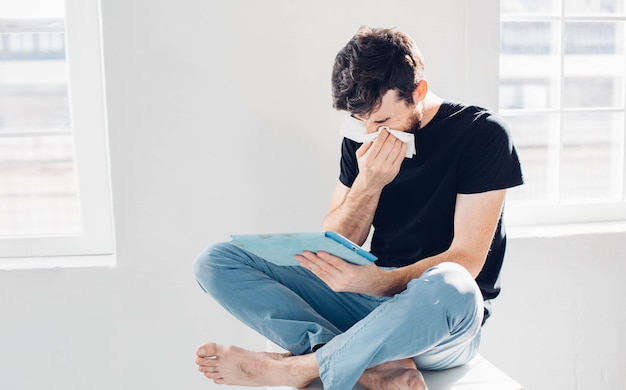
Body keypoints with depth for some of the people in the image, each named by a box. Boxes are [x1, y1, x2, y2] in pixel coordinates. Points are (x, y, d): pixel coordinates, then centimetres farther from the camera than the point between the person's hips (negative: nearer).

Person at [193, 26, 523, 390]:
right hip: (374, 293, 5)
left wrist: (373, 281, -30)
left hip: (443, 321, -4)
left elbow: (466, 260, -14)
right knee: (216, 261, -8)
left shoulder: (481, 134, -8)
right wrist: (368, 184, -14)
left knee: (449, 285, -43)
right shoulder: (362, 140, 5)